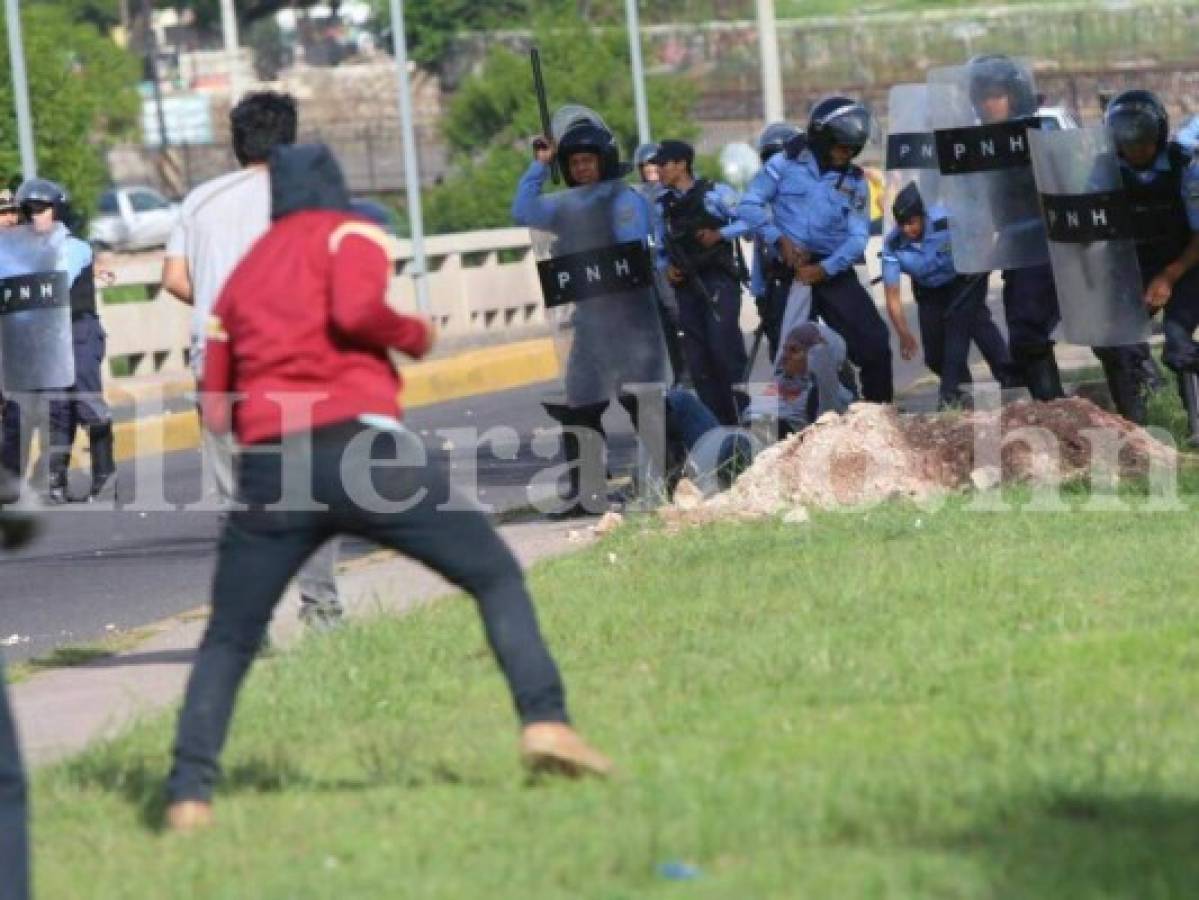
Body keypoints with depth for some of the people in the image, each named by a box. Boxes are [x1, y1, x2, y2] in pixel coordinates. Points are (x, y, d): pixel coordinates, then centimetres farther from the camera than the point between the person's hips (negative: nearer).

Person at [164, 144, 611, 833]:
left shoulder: (244, 273, 23)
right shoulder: (352, 235, 11)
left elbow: (217, 410, 18)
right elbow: (355, 310, -12)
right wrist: (415, 334, 6)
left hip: (269, 469, 3)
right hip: (361, 446, -3)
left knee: (228, 641, 13)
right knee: (496, 576, 9)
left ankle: (190, 791, -2)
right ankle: (545, 719, -9)